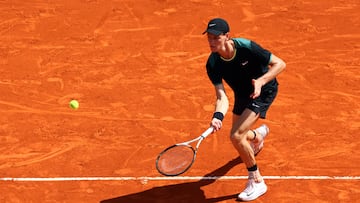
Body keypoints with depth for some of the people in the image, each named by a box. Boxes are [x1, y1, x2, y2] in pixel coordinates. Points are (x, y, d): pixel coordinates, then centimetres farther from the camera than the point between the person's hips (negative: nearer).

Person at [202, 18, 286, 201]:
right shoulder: (212, 64, -21)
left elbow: (280, 64, -25)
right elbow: (221, 96, -25)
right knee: (238, 138, 23)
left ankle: (257, 182, -3)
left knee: (236, 136, -21)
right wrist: (218, 116, -45)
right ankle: (259, 134, 64)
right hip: (242, 94, 6)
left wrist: (260, 81, -40)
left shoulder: (246, 48, -33)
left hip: (263, 91, -6)